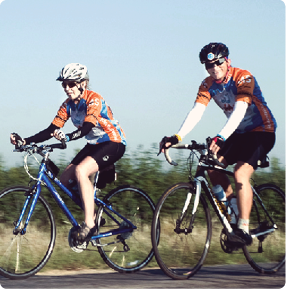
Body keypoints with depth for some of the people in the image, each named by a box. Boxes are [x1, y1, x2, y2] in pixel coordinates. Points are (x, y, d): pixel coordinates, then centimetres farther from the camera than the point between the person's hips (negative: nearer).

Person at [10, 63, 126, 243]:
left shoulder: (93, 99, -21)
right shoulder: (68, 105, 0)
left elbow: (87, 127, -36)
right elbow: (52, 130, -4)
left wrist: (67, 137, -55)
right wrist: (26, 141, -17)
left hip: (113, 143, -8)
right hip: (94, 145, 8)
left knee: (81, 171, -30)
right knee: (65, 179, -7)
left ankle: (89, 224, -27)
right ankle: (92, 214, 10)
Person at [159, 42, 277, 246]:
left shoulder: (243, 78, -24)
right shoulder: (208, 85, -6)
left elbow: (239, 111, -38)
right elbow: (196, 112, -18)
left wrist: (221, 138, -53)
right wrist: (177, 137, -35)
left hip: (262, 131, -7)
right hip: (239, 133, 7)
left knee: (241, 173, -25)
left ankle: (243, 231, -24)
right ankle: (235, 209, 11)